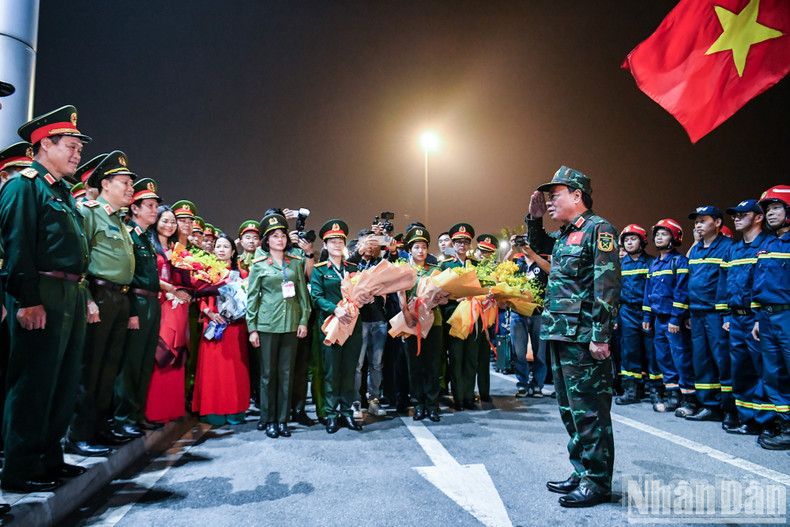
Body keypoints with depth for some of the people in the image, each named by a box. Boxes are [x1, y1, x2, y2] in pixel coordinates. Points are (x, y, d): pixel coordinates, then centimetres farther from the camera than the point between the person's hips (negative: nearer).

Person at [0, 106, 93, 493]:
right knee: (33, 384, -3)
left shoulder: (63, 192, 21)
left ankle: (49, 457, 25)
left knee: (65, 381, 13)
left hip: (71, 297, 9)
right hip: (43, 297, -9)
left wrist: (84, 295, 17)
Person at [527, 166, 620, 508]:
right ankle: (582, 473, 28)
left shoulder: (598, 229, -9)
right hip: (561, 335, 9)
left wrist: (601, 336, -21)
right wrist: (534, 218, 19)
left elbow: (607, 285, -17)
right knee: (570, 408, 15)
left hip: (584, 338, -9)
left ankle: (598, 483, 11)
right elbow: (538, 245, 38)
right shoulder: (564, 235, 17)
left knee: (589, 410, -1)